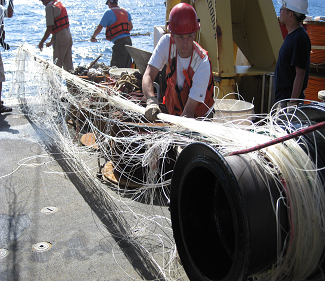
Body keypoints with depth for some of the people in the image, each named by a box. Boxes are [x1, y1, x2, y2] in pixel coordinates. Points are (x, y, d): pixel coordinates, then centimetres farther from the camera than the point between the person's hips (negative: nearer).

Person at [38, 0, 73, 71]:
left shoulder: (49, 7, -10)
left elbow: (49, 29, -15)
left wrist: (42, 42, -5)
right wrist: (51, 41, 26)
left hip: (60, 37, -9)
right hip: (68, 35, 9)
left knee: (57, 64, -3)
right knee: (68, 63, 12)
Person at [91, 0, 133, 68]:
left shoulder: (109, 12, -4)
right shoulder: (125, 12, 16)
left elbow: (100, 27, -1)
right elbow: (131, 27, 22)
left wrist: (93, 37, 14)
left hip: (119, 42, -8)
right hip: (128, 40, 8)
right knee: (127, 67, 11)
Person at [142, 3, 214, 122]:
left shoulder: (202, 64, -26)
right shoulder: (166, 42, -16)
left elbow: (189, 112, -27)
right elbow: (148, 75, -21)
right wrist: (151, 101, -41)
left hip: (198, 117, -3)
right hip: (172, 112, 4)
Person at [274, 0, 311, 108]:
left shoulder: (299, 38, -19)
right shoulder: (292, 35, 12)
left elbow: (300, 74, -22)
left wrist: (293, 102, -23)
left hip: (290, 100, -10)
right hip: (283, 97, 10)